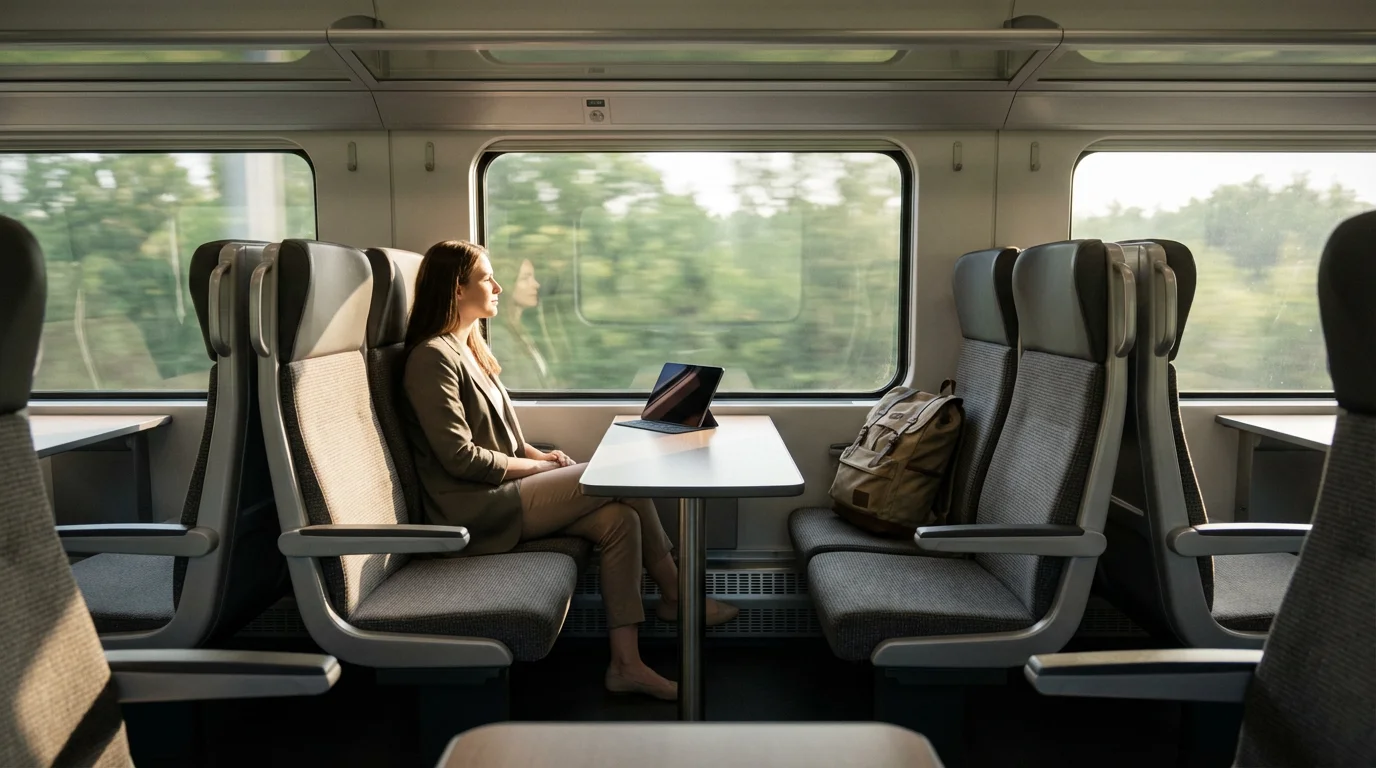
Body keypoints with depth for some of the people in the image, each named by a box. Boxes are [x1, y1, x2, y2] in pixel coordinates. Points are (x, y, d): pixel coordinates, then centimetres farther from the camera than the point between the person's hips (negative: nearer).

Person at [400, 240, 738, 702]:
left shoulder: (468, 348, 17)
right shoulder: (433, 356, -14)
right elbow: (459, 457, -19)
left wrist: (537, 455, 4)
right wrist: (534, 466, -10)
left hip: (502, 491, 9)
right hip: (478, 509, -9)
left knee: (619, 518, -12)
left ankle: (625, 662, -9)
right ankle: (674, 594, 6)